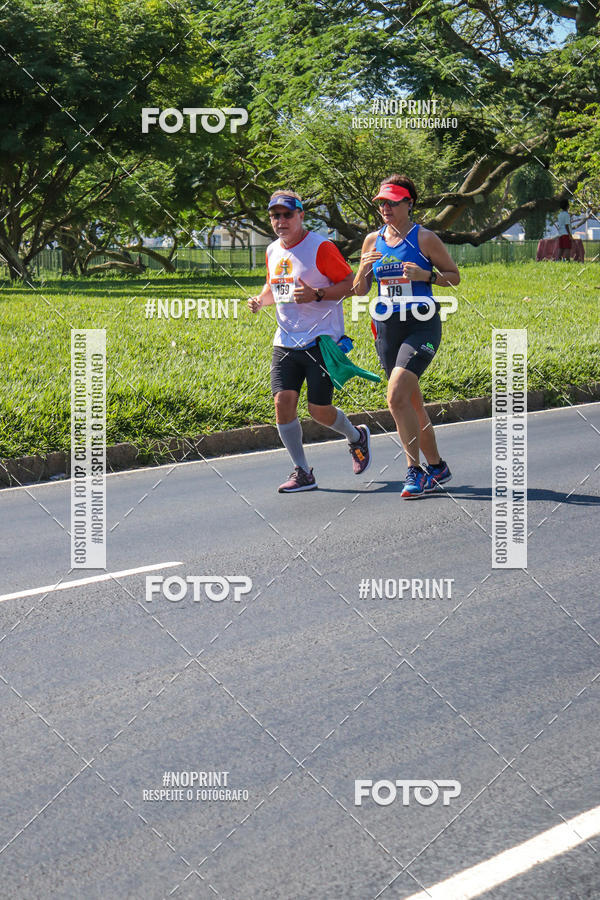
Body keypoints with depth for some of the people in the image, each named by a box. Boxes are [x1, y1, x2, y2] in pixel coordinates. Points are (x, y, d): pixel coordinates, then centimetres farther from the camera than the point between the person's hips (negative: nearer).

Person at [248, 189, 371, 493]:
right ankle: (302, 472, 2)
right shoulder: (273, 251, 11)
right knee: (283, 401, -9)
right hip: (286, 342, 6)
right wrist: (261, 300, 5)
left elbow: (350, 283, -8)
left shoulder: (320, 247, -10)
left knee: (319, 411, -4)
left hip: (321, 340, -6)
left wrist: (316, 294, -22)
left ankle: (356, 437, 30)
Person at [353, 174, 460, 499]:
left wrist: (425, 275, -14)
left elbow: (454, 276, 4)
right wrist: (364, 270, -8)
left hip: (421, 326, -5)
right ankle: (436, 466, 23)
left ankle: (415, 470, -10)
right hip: (387, 328, 6)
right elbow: (359, 290, 13)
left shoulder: (424, 238, -3)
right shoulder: (373, 241, 9)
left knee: (396, 396, -19)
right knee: (411, 402, 9)